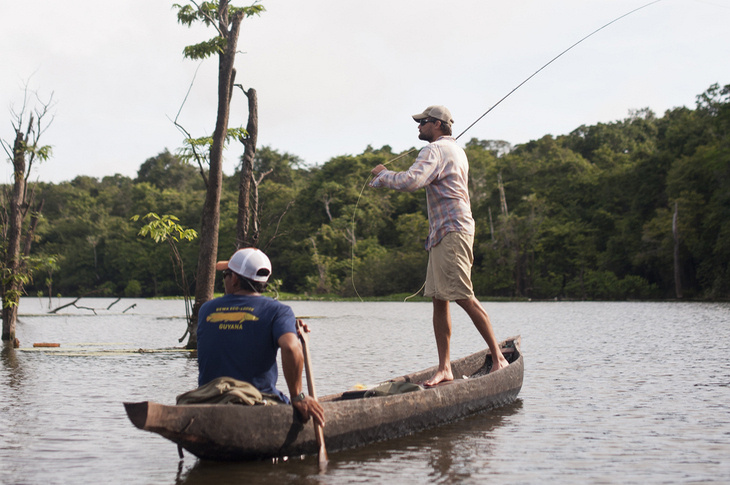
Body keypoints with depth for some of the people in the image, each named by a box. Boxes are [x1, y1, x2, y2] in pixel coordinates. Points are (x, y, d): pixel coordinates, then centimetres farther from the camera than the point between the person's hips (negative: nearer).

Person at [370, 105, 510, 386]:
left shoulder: (436, 150, -9)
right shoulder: (454, 149, 24)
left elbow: (410, 181, -24)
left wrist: (382, 175, -7)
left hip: (452, 231, -10)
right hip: (442, 234, 10)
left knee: (463, 297, -11)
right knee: (439, 299, 5)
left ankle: (499, 358, -7)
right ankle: (444, 368, 4)